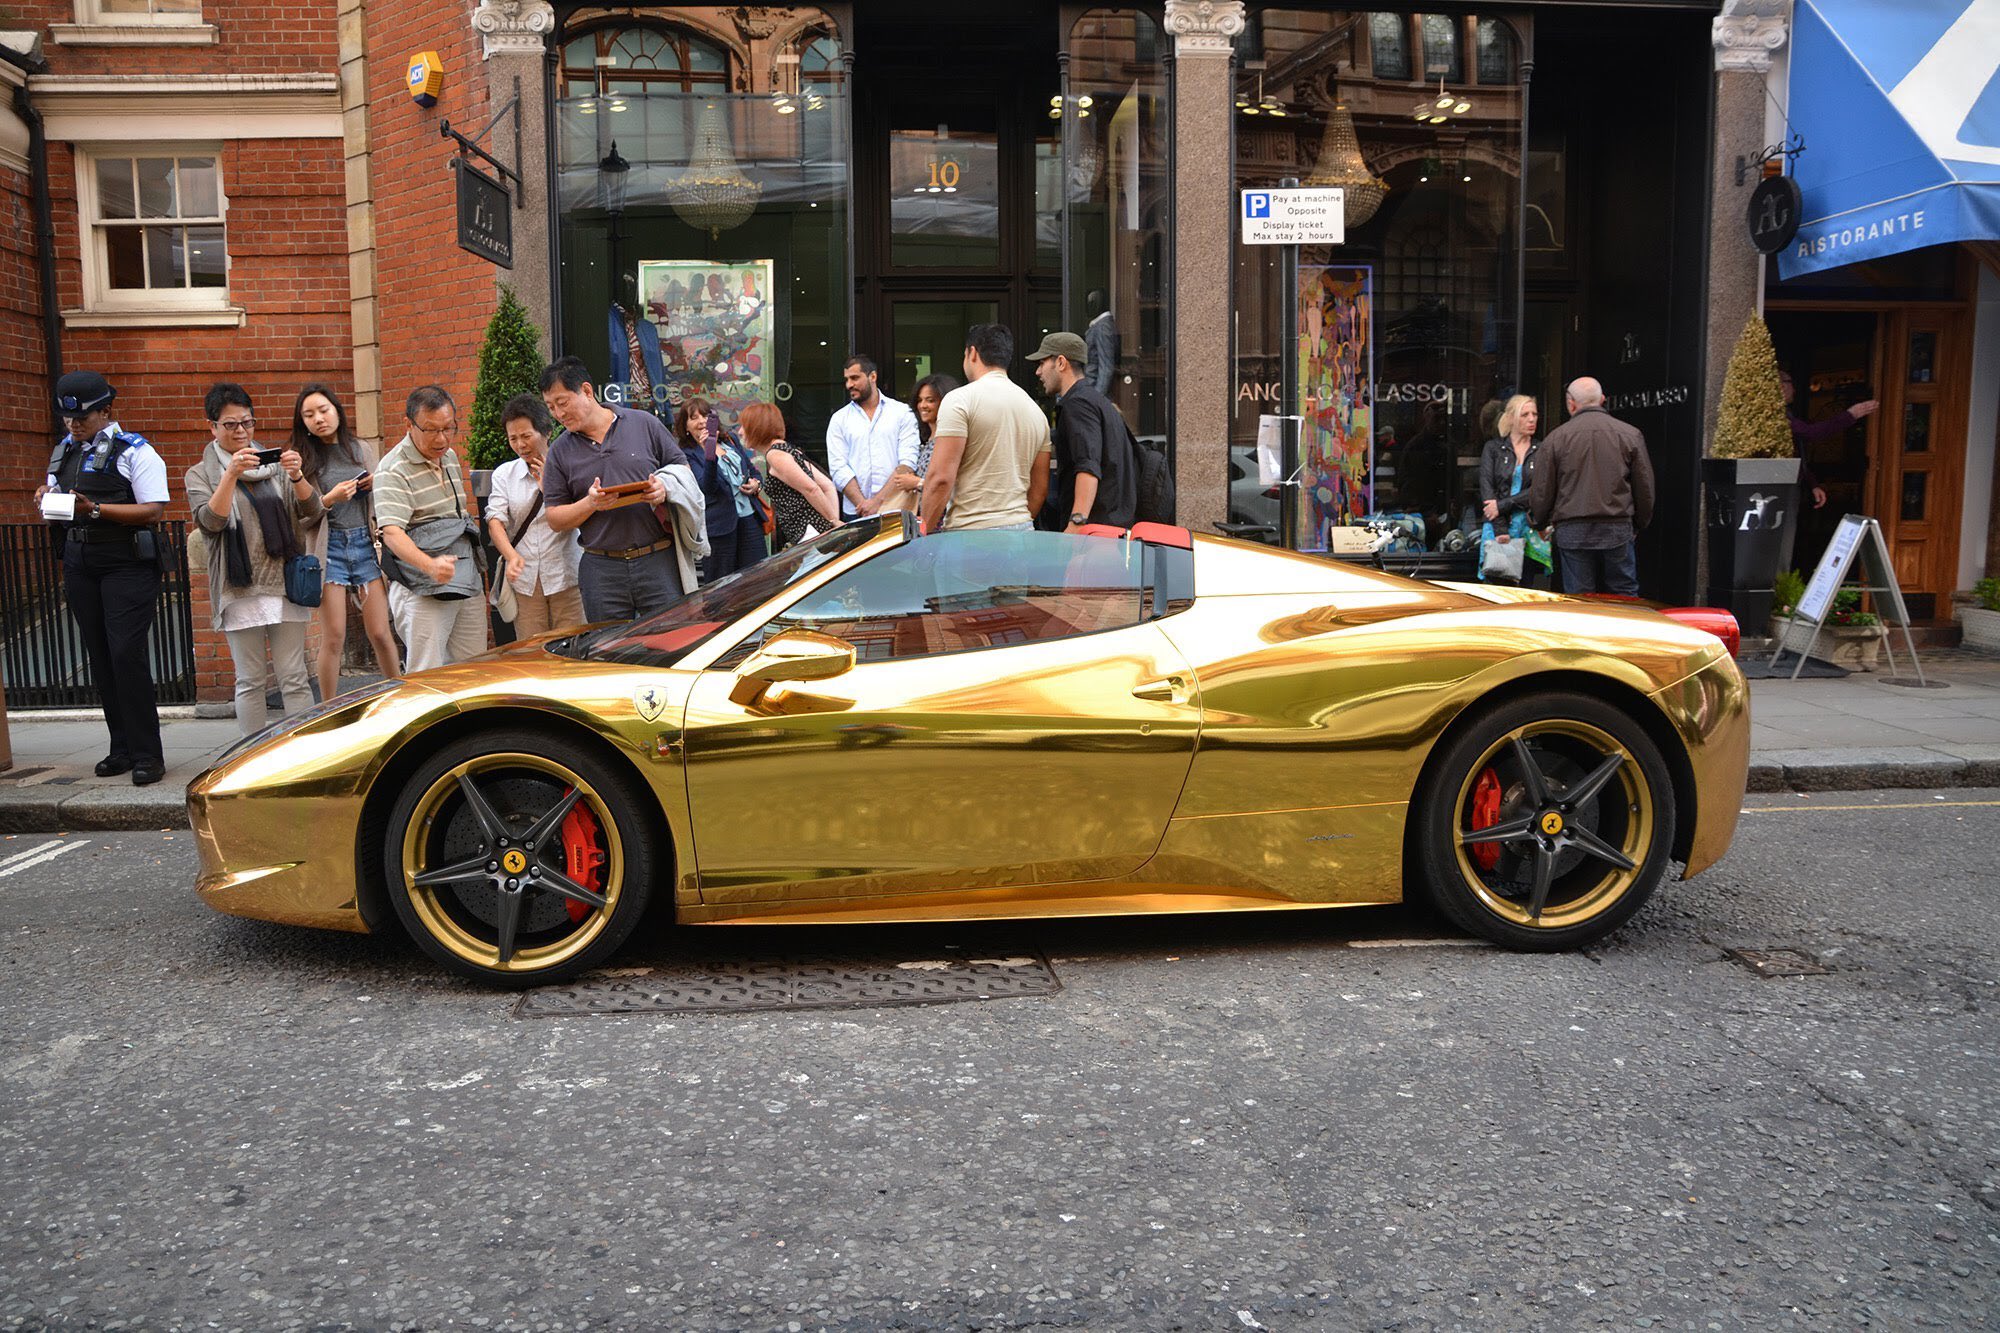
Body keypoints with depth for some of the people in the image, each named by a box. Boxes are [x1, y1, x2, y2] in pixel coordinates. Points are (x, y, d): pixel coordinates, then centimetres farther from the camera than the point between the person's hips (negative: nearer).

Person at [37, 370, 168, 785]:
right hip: (80, 563, 7)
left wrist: (95, 509, -23)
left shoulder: (134, 451, -6)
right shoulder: (63, 452, 16)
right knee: (100, 658, 9)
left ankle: (146, 755, -6)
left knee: (126, 654, -12)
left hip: (127, 565, -7)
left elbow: (154, 510, -14)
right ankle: (122, 748, 17)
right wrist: (45, 500, -1)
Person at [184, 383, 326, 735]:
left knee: (294, 678, 2)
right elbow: (211, 521, -11)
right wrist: (231, 474, -21)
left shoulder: (274, 466, 10)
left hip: (285, 584, 1)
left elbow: (312, 512, 0)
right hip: (240, 590, -1)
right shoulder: (201, 474, 6)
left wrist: (297, 477, -19)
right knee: (250, 681, 3)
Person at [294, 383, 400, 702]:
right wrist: (329, 500, -17)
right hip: (328, 547, -2)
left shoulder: (362, 450, 11)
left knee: (380, 633, 1)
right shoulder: (302, 459, 1)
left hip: (365, 543, 3)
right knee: (333, 638, -4)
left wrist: (378, 485, 0)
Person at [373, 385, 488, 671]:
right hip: (425, 590, -7)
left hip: (469, 582, 7)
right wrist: (430, 565, -41)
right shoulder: (393, 470, -12)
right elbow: (392, 533, -25)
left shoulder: (450, 457, 14)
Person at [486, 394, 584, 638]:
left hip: (565, 577, -2)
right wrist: (512, 556, -18)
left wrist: (548, 487, -5)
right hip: (524, 580, 3)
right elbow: (495, 520, -1)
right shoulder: (504, 474, 11)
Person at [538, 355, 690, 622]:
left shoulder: (644, 424, 5)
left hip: (659, 560, -1)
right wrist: (590, 504, -11)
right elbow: (555, 520, 8)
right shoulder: (560, 451, 9)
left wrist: (665, 488, -11)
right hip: (601, 568, 1)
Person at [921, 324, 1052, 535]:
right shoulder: (1035, 409, 16)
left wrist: (926, 533, -4)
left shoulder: (960, 399, -5)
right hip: (1022, 531, 7)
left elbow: (941, 478, -12)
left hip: (970, 529, -6)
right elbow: (1040, 490, 17)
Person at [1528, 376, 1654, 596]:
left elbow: (1542, 491, 3)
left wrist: (1538, 522, 20)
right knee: (1625, 599, 7)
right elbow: (1645, 488, 10)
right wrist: (1639, 524, 24)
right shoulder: (1630, 435, 4)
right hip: (1618, 530, 1)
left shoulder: (1556, 438, -1)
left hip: (1572, 532, -1)